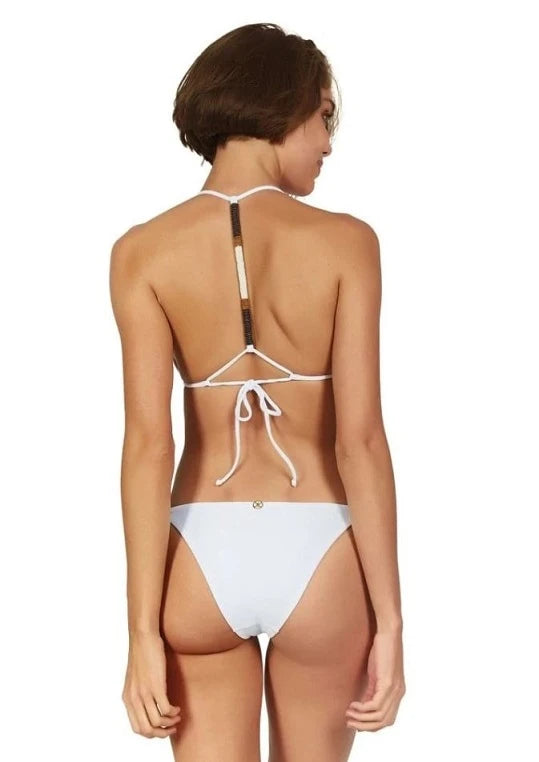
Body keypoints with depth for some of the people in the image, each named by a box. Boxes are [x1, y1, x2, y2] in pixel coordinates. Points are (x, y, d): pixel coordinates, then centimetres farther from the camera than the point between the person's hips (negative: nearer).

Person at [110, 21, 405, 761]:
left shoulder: (145, 251, -5)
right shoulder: (344, 242, -8)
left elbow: (148, 443, -11)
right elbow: (361, 439, -12)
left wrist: (144, 633, -7)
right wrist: (390, 622, -6)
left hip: (202, 555, 1)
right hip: (316, 554, 0)